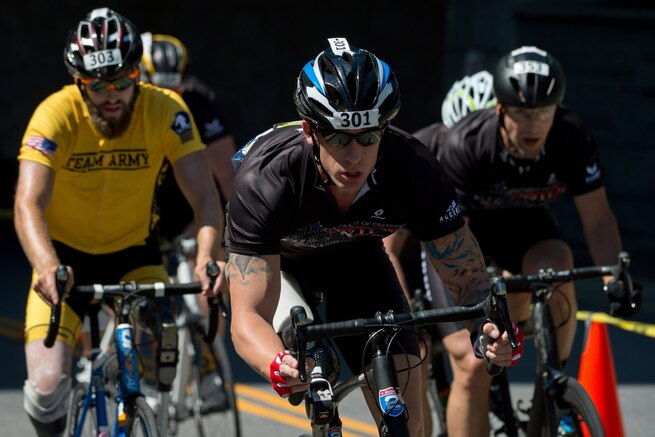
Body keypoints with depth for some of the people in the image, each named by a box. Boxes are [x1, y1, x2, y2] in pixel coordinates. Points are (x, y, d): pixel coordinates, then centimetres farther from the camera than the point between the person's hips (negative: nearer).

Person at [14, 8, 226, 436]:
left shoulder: (166, 111, -19)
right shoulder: (56, 115, -23)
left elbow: (204, 195, -24)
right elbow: (28, 205, -33)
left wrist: (207, 255, -44)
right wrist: (48, 267, -53)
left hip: (132, 254, 1)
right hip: (65, 256, -1)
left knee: (163, 364, -24)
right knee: (47, 385, -18)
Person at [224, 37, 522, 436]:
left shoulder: (414, 171, -34)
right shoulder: (264, 182, -40)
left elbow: (469, 276, -26)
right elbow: (248, 316, -42)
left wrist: (493, 329, -49)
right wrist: (279, 367, -65)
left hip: (354, 253, 2)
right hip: (275, 257, -2)